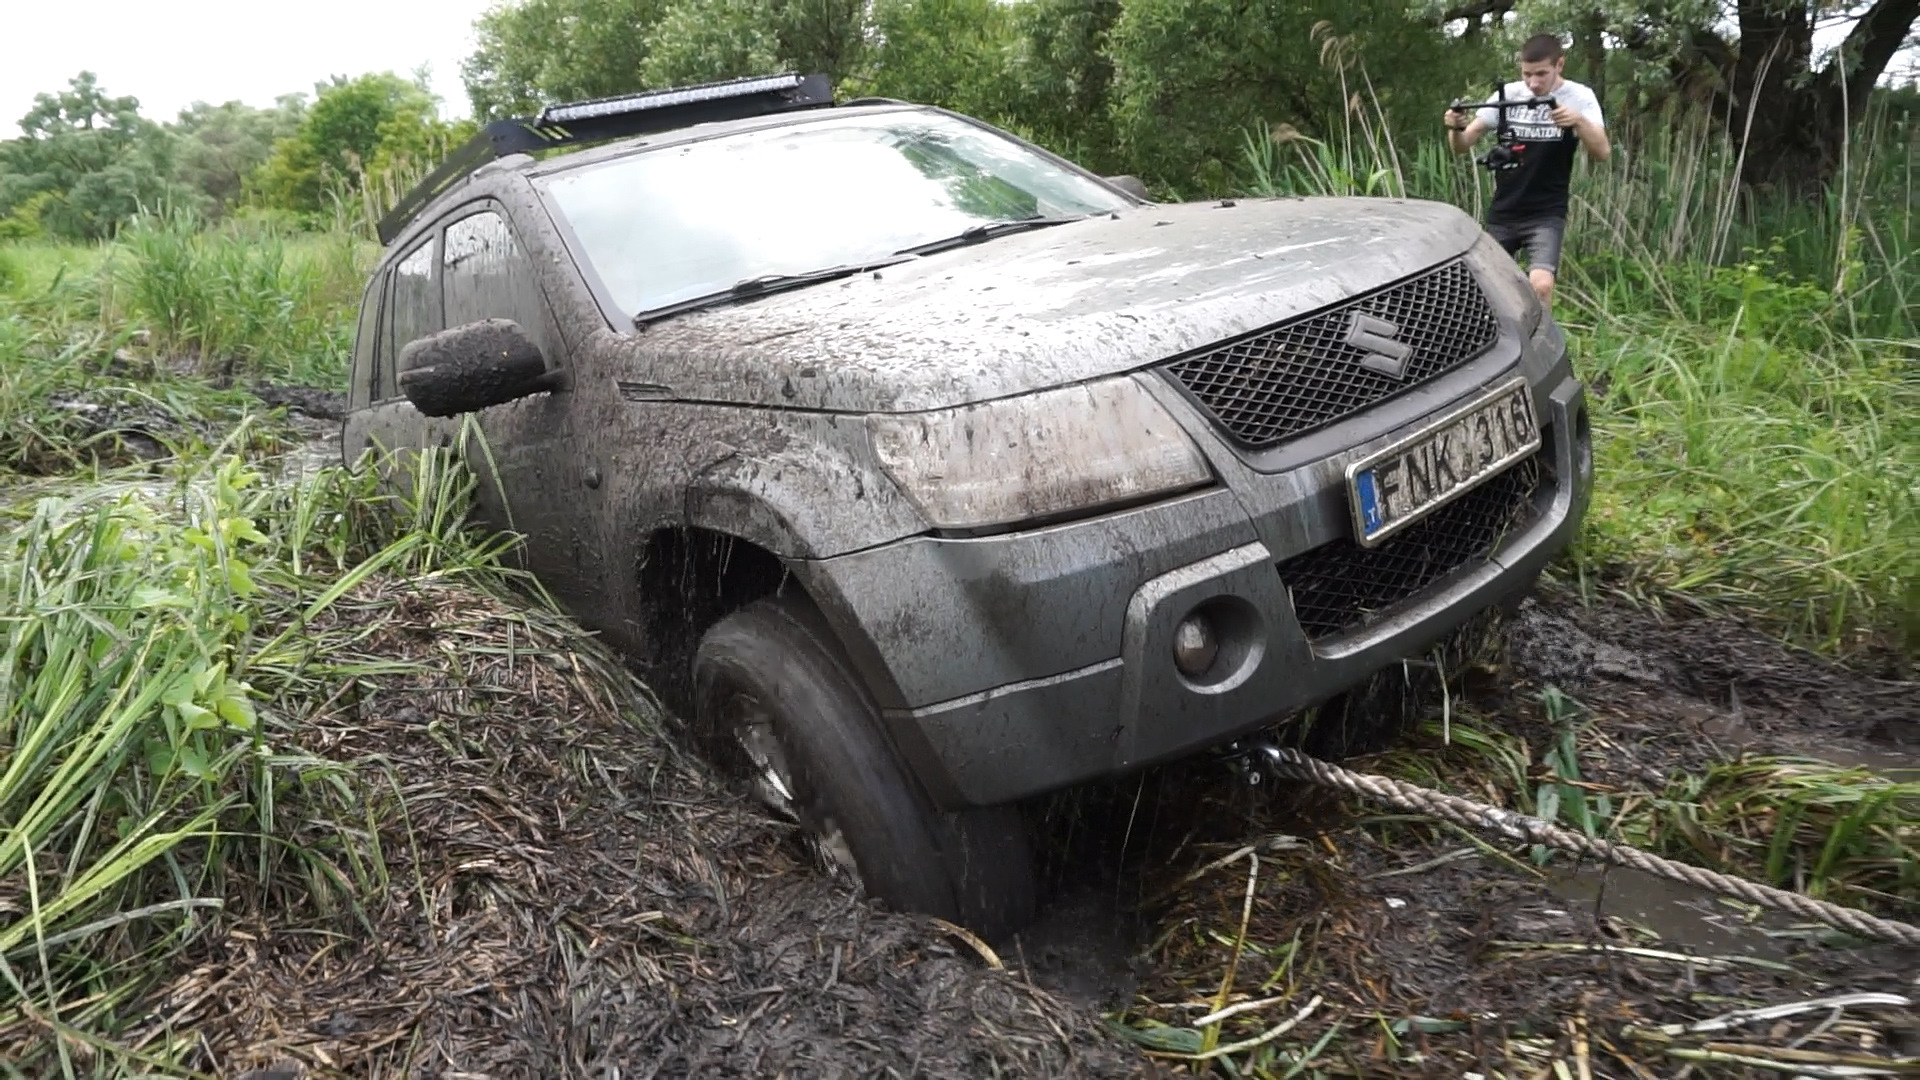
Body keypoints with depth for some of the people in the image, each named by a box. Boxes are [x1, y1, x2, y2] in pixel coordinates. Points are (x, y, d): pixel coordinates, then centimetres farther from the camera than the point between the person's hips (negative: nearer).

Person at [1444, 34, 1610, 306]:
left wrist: (1579, 121, -36)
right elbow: (1462, 146, -2)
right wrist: (1456, 128, -26)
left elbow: (1602, 152, -16)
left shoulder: (1578, 98, -4)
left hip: (1546, 215, -3)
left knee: (1541, 285, -22)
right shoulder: (1507, 95, 1)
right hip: (1502, 214, 3)